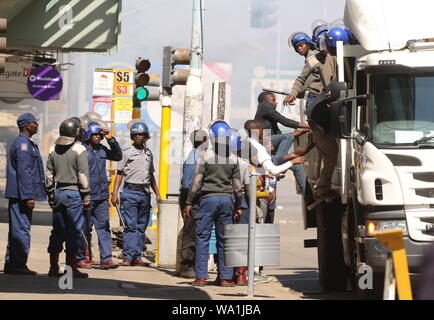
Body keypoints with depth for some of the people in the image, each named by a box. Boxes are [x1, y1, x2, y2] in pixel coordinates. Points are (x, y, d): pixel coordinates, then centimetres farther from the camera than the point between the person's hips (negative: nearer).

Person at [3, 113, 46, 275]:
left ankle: (11, 264, 17)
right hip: (21, 195, -11)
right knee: (22, 229, -9)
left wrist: (29, 194, 24)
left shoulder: (24, 143, 20)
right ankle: (19, 264, -8)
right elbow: (24, 172, -20)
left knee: (16, 229, 13)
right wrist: (28, 196, -22)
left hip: (17, 195, 11)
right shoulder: (23, 144, -13)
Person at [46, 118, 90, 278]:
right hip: (73, 193, -6)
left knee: (57, 231, 10)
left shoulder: (53, 149, 8)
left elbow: (49, 174, 11)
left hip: (58, 192, 6)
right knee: (74, 231, -2)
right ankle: (71, 268, -3)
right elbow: (83, 175, -11)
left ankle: (54, 267, 11)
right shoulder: (79, 150, -10)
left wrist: (51, 194, 17)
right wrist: (86, 196, -6)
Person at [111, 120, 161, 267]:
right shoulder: (127, 152, 1)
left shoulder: (148, 153, 16)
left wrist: (157, 194, 20)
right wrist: (115, 193, -8)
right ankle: (127, 257, -10)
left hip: (145, 193, 5)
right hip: (130, 192, -5)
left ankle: (137, 257, 7)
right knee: (130, 225, -10)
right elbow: (119, 173, 0)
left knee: (141, 226, 5)